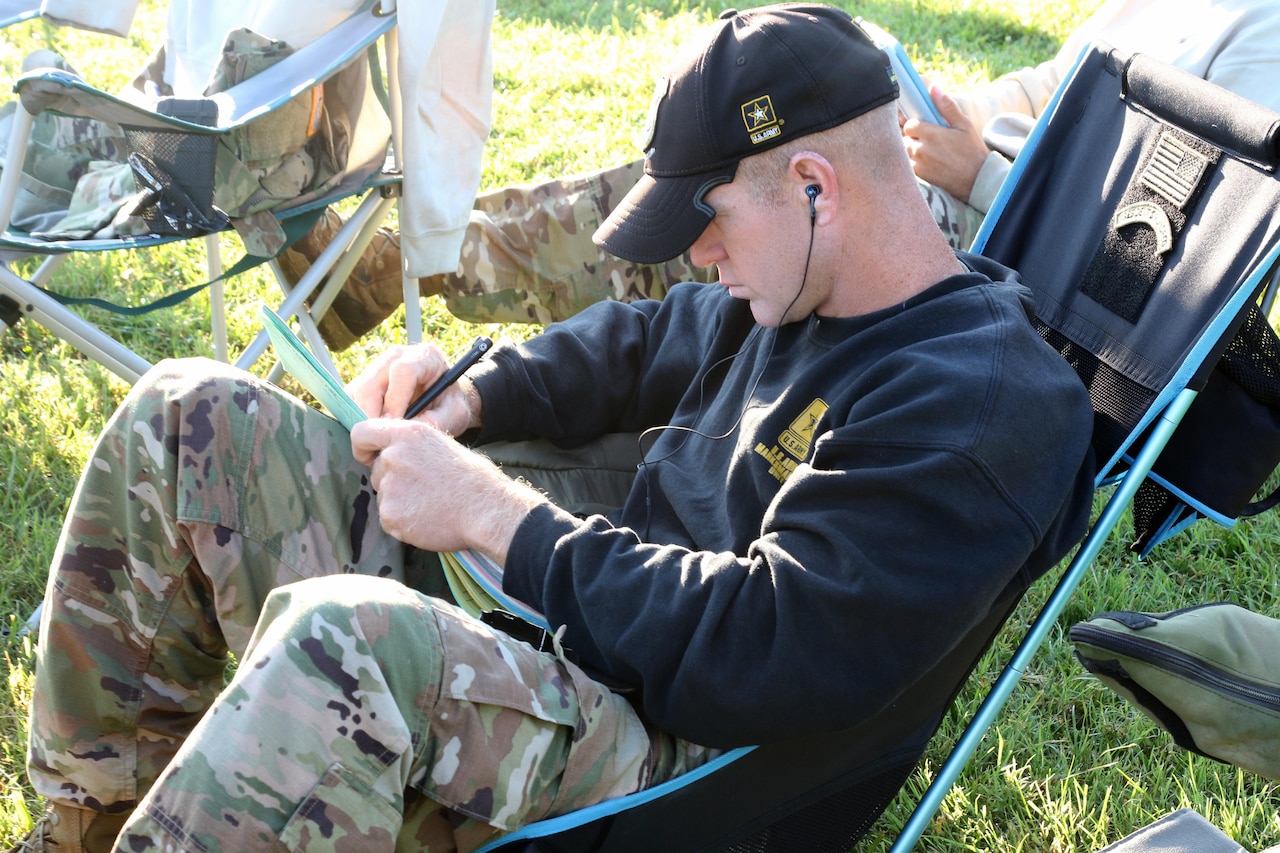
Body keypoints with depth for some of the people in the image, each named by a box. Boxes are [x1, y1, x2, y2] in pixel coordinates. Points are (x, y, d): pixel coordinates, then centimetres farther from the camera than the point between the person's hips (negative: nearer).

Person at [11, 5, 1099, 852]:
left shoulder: (982, 410, -18)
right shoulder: (798, 292, 10)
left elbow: (769, 652, -25)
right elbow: (642, 344, 29)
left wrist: (496, 513, -19)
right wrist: (472, 395, 9)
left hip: (673, 752, -9)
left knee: (342, 640, -41)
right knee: (191, 416, 4)